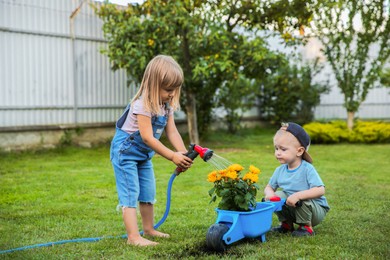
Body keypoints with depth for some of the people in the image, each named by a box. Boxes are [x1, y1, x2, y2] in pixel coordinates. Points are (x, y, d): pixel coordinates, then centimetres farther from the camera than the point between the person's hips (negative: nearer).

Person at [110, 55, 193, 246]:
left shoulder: (167, 106, -2)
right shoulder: (142, 105, -28)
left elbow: (172, 132, -2)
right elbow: (148, 138, -30)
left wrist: (184, 154, -17)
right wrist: (173, 156, -29)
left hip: (143, 155, 9)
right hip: (125, 152, -9)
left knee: (148, 193, 16)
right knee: (130, 194, -10)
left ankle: (149, 229, 29)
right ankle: (133, 236, -9)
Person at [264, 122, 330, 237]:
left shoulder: (307, 169, -22)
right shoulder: (280, 170, -3)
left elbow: (320, 190, -32)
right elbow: (269, 187, 8)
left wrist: (298, 195, -41)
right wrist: (269, 193, -18)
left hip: (317, 210, -5)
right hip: (293, 208, 6)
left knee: (302, 201, -33)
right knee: (278, 195, -14)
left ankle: (306, 227, -8)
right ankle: (286, 224, 7)